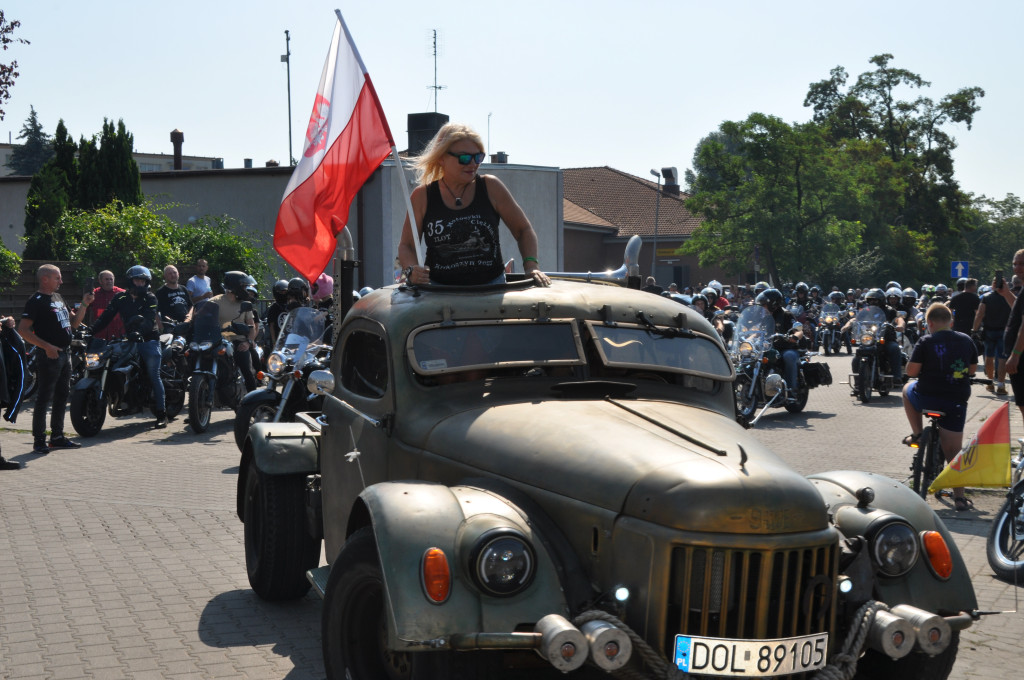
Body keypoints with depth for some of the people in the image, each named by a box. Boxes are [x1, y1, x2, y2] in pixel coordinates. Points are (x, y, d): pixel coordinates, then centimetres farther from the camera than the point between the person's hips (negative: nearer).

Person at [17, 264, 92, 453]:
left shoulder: (58, 298, 17)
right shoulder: (36, 301, -10)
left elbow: (73, 323, 22)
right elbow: (23, 329, -18)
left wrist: (84, 305, 7)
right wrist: (47, 346, -24)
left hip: (65, 353, 9)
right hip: (50, 355, -9)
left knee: (62, 396, 13)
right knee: (44, 398, -6)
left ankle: (57, 436, 21)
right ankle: (39, 440, -4)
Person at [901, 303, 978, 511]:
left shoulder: (926, 342, -7)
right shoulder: (966, 341, 5)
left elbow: (911, 371, -9)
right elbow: (972, 369, 16)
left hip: (927, 398, -2)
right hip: (956, 403, 3)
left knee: (908, 388, 33)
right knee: (953, 450, 10)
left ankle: (916, 434, 27)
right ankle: (959, 496, 6)